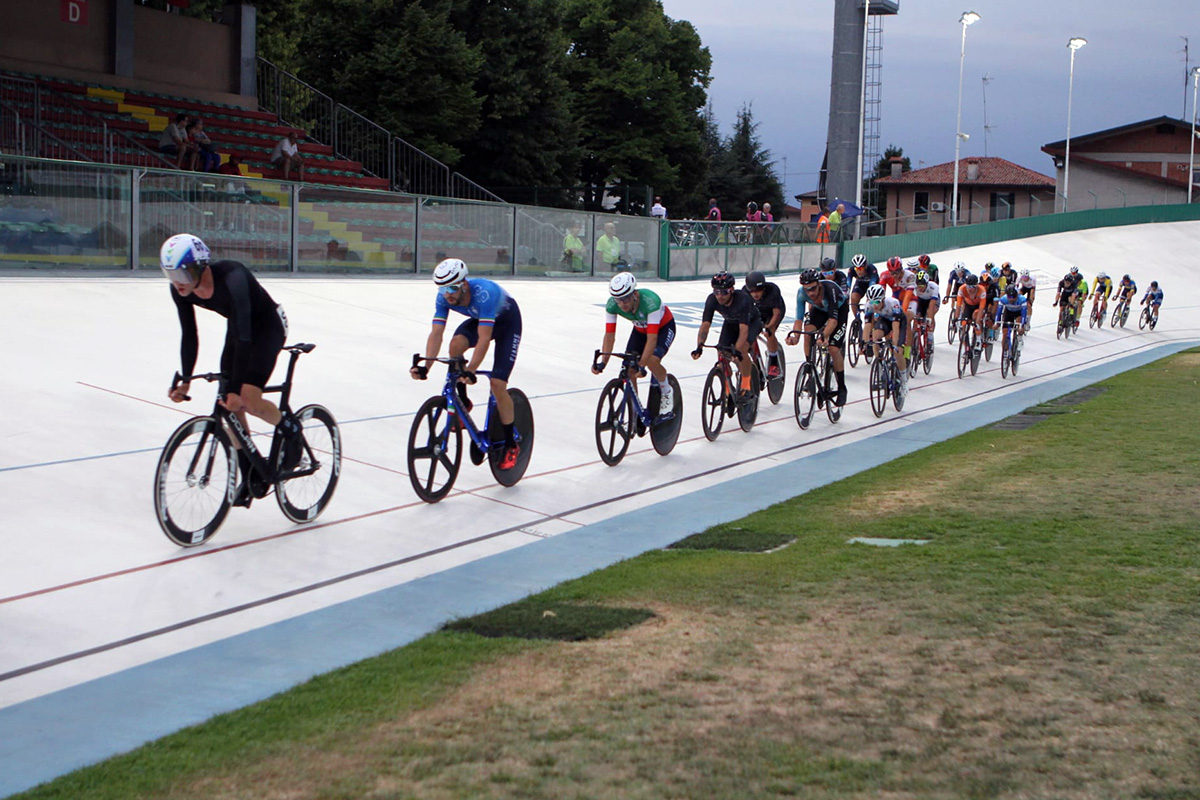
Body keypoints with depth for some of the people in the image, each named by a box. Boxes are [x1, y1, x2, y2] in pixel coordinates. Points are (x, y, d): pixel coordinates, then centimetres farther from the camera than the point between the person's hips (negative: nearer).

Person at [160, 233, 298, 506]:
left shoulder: (231, 279, -38)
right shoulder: (181, 290, -18)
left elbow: (244, 337, -38)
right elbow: (189, 336, -8)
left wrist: (236, 389, -39)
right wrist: (184, 381, -14)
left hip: (268, 327, -7)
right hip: (238, 329, 7)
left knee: (247, 400, -21)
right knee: (230, 408, 0)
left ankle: (290, 428, 9)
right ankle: (249, 477, 12)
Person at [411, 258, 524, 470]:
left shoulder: (484, 293, -41)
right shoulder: (444, 297, -23)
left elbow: (484, 339, -44)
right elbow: (436, 333, -27)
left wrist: (470, 371, -53)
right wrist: (425, 366, -40)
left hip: (507, 321, -5)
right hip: (478, 319, 5)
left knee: (497, 383, -16)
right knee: (456, 344, -29)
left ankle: (511, 445, 0)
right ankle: (462, 403, -7)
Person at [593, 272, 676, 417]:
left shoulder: (651, 301, -41)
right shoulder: (612, 304, -27)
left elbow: (652, 338, -43)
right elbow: (609, 335, -25)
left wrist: (642, 364, -51)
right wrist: (603, 362, -37)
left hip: (664, 327, -5)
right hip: (640, 328, 5)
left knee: (652, 360, -30)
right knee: (628, 369, -11)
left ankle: (666, 392, -2)